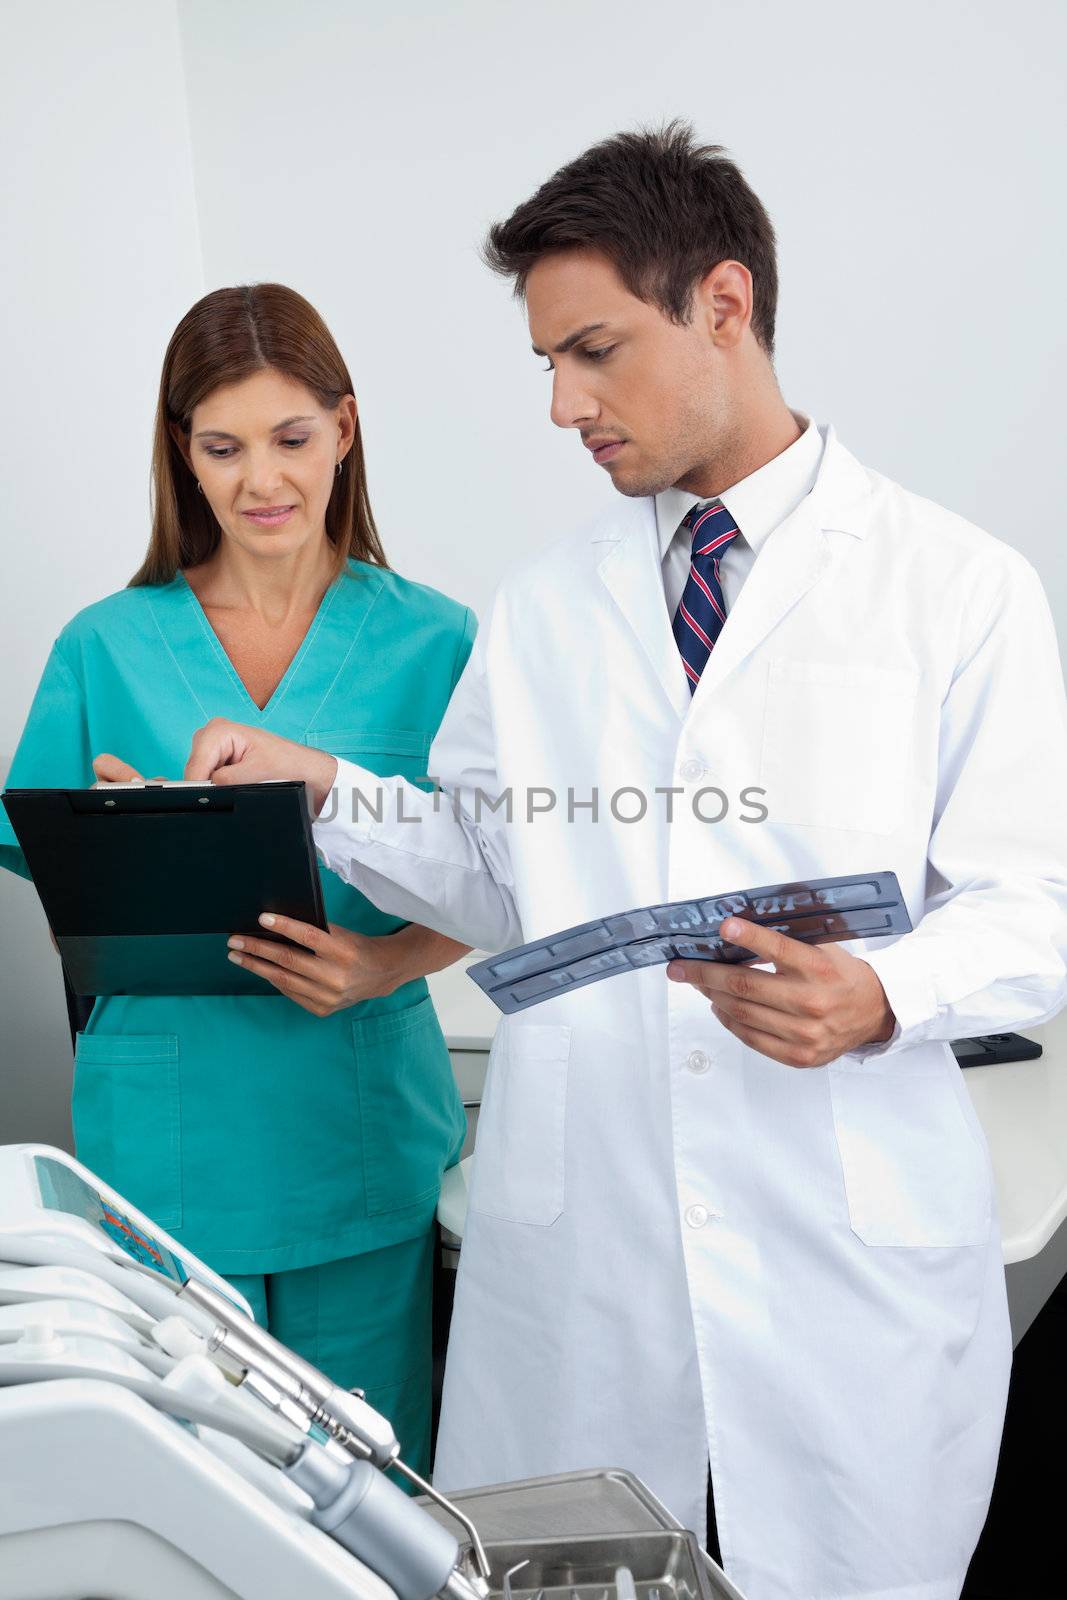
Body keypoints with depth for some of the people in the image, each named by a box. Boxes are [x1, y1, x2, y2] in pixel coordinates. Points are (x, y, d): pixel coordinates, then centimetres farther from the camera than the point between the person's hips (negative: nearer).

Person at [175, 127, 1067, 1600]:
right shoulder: (540, 609, 9)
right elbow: (491, 879, 11)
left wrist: (880, 997, -23)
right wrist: (323, 787, -2)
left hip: (848, 1243, -2)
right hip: (572, 1220, 3)